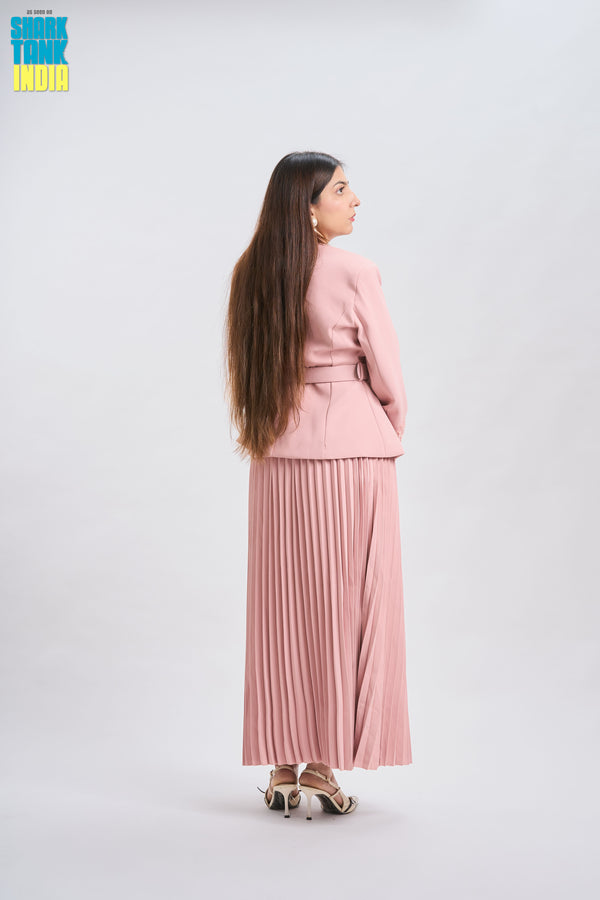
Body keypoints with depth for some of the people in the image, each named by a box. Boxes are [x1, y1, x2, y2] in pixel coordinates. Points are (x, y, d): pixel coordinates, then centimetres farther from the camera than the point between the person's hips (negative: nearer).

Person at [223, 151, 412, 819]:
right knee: (348, 605, 3)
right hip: (352, 447, -5)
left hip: (278, 452, 5)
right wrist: (391, 433, 12)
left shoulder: (252, 274, 5)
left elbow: (253, 370, 10)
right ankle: (326, 765, 5)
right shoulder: (353, 272, -10)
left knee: (283, 603, 10)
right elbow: (387, 374, -5)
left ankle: (283, 765, 14)